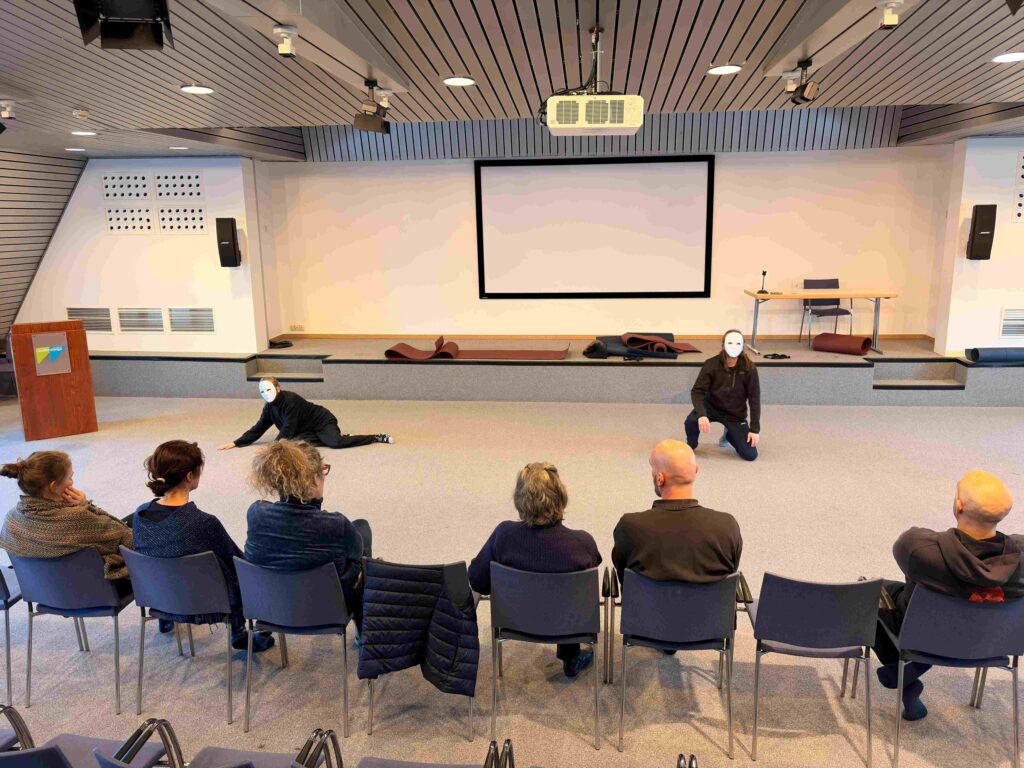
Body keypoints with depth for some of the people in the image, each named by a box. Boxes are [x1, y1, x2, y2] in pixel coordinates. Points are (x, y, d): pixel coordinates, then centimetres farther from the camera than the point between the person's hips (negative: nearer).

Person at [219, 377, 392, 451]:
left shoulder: (290, 400, -24)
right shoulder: (269, 407, 0)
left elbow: (287, 429, -28)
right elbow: (258, 428, 5)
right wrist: (235, 443, 1)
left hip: (322, 421, -7)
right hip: (306, 430, 8)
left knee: (336, 443, -33)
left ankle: (378, 437, -17)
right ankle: (335, 436, -4)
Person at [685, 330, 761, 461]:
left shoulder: (749, 368, -18)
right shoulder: (711, 364, -19)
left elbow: (754, 399, -12)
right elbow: (697, 391, -21)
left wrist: (755, 429, -14)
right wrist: (701, 414, -38)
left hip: (736, 414, 1)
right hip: (712, 406, -1)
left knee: (750, 455, -7)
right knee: (691, 420, -34)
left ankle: (729, 434, 26)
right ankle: (690, 446, 1)